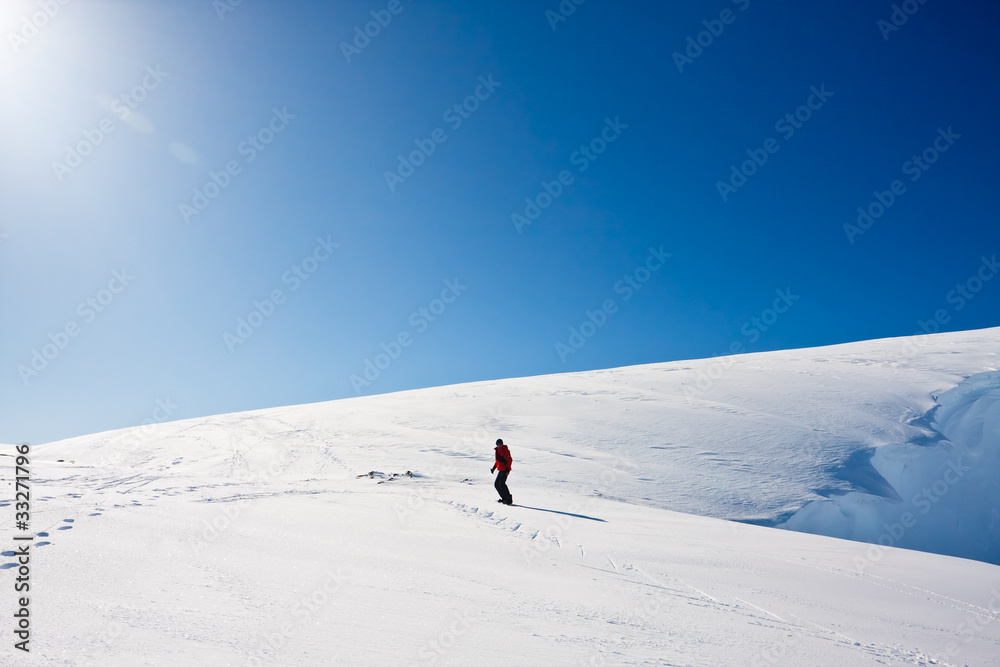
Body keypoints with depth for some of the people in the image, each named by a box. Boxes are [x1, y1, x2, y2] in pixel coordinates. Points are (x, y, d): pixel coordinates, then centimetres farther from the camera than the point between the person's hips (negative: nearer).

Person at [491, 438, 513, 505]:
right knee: (496, 484, 9)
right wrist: (493, 468, 19)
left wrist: (507, 469, -24)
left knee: (502, 484, -19)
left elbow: (510, 460, -18)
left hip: (505, 470, -9)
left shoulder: (505, 450, -13)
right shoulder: (497, 450, 14)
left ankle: (509, 499, -14)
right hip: (501, 470, 9)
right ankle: (504, 498, 19)